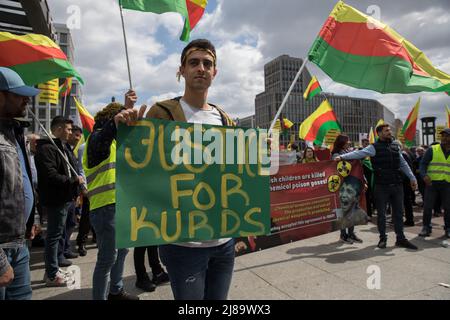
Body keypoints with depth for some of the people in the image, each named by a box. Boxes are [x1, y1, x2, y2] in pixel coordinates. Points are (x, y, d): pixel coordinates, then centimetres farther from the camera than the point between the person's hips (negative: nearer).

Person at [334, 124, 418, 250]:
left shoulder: (395, 146, 11)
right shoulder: (374, 147, -5)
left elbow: (403, 164, 17)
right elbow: (359, 153, -17)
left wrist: (412, 178, 16)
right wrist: (342, 157, -30)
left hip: (397, 185, 5)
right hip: (381, 186, -4)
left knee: (398, 212, 11)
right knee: (381, 213, 6)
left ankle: (400, 238, 24)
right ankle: (383, 238, 21)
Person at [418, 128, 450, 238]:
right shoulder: (432, 150, 1)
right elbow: (423, 164, -2)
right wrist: (424, 175, -19)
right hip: (431, 183, -2)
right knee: (427, 207, 0)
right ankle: (426, 227, 12)